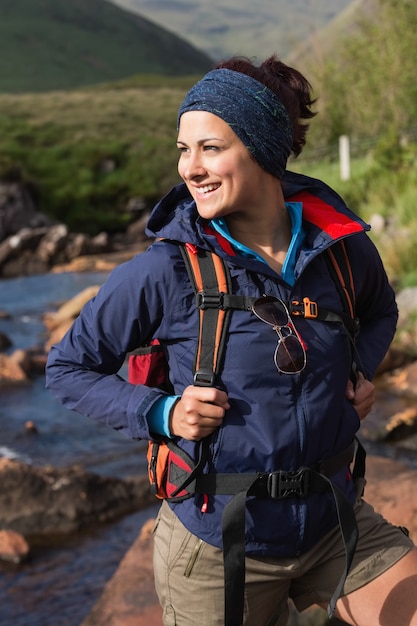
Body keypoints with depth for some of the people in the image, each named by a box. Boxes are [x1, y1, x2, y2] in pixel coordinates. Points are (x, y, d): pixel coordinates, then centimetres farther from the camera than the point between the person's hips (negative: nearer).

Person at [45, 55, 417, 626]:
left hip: (335, 525, 3)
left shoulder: (343, 246, -6)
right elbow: (68, 368, -4)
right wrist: (160, 413, -17)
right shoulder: (164, 272, -15)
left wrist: (361, 372, -1)